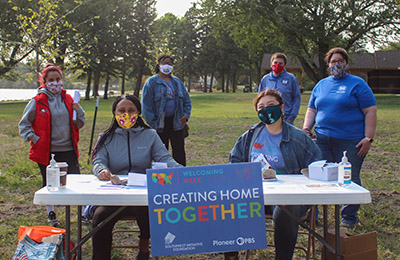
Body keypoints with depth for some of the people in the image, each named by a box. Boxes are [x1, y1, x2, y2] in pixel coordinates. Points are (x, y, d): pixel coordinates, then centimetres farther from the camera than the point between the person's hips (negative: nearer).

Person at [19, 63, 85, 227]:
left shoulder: (68, 100, 7)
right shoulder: (37, 102, -3)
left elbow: (79, 124, 13)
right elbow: (24, 124, 5)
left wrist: (78, 111, -6)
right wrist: (34, 139, -7)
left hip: (68, 150, 2)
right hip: (46, 151, -2)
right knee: (48, 183, 11)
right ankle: (51, 213, 30)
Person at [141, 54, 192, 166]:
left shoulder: (177, 82, 13)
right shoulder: (151, 82, -1)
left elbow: (187, 101, 17)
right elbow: (146, 105, -5)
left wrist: (186, 115, 0)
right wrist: (153, 124, -11)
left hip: (177, 123, 3)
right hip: (160, 124, -3)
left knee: (179, 152, 3)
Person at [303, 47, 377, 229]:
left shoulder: (357, 84, 3)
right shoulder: (321, 85, 18)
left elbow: (370, 112, -2)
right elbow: (312, 110, 22)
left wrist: (368, 138, -10)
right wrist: (306, 128, 4)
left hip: (350, 141, -4)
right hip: (322, 139, 4)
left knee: (349, 179, 0)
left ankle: (349, 217, 15)